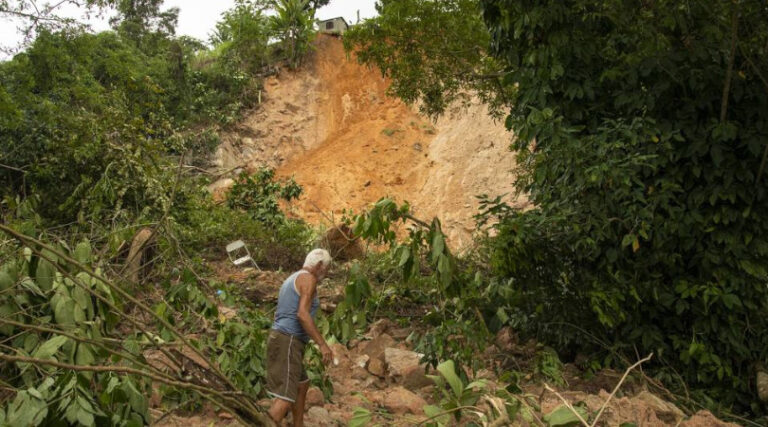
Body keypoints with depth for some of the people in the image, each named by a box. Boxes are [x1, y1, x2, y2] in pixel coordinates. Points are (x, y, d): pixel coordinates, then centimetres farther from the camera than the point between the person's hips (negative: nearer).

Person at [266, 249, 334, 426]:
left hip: (281, 340, 10)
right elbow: (302, 314, -21)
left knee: (302, 385, 23)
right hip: (288, 342, -10)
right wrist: (322, 344, -21)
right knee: (286, 396, -13)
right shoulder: (308, 279, -10)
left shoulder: (291, 281, 20)